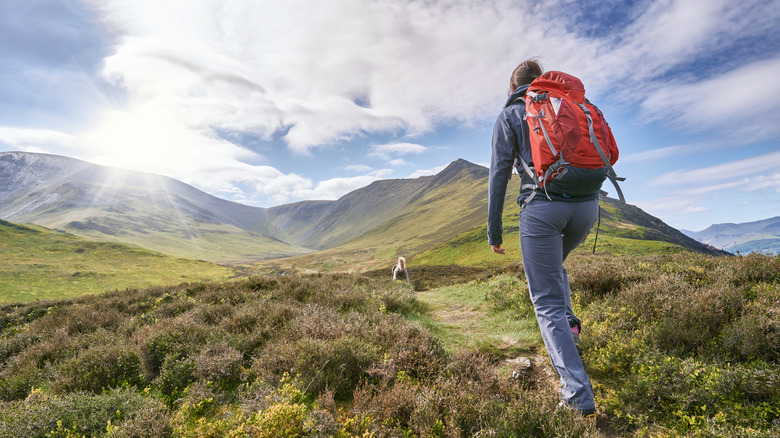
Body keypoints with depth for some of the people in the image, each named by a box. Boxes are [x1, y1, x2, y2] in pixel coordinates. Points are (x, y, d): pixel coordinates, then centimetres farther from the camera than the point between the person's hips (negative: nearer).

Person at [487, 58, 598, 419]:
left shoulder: (509, 115, 10)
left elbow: (500, 172, -1)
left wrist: (494, 229, 1)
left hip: (542, 206, -5)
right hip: (585, 204, 5)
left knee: (547, 303, 1)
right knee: (552, 265, 34)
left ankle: (579, 394, -4)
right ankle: (569, 321, 17)